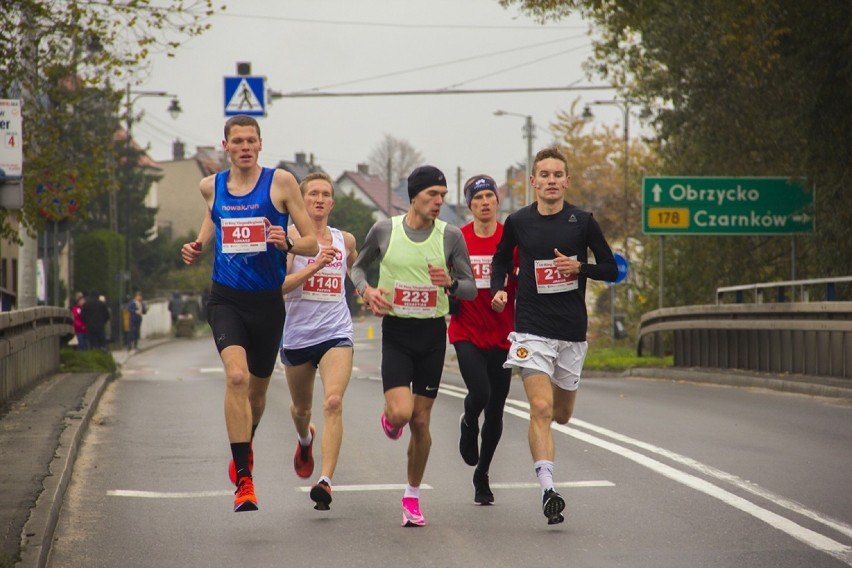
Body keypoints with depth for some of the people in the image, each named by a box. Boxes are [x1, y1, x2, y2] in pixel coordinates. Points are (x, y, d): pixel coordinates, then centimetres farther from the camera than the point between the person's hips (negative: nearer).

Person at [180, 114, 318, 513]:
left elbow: (312, 243, -3)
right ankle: (243, 479, -21)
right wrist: (199, 245, 8)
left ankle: (245, 447, 48)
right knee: (236, 376, -23)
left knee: (257, 388, 15)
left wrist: (286, 244, -24)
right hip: (226, 299, 0)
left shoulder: (281, 182, -4)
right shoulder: (212, 186, 4)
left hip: (268, 300, 0)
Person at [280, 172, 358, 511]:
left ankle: (325, 481, -29)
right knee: (301, 407, 20)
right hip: (297, 335, 0)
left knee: (333, 402, -22)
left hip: (336, 333, 0)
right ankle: (305, 439, 57)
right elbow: (279, 285, -17)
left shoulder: (345, 240, 7)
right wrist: (315, 265, -25)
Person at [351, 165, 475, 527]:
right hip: (396, 333, -1)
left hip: (433, 333, 1)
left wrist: (451, 283, -20)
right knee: (401, 413, -19)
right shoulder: (384, 230, -3)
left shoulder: (450, 236, -3)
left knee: (421, 421, 5)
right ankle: (389, 417, 20)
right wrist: (367, 290, -7)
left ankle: (412, 495, 21)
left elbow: (471, 290, 2)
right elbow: (359, 266, 14)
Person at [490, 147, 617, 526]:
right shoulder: (518, 222, 1)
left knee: (561, 415, 12)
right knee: (541, 409, -17)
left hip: (572, 332, 2)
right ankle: (548, 490, -20)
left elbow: (611, 268, 5)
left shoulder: (583, 221, 0)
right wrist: (498, 291, 0)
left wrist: (579, 267, -13)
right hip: (532, 329, -1)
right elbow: (501, 259, 19)